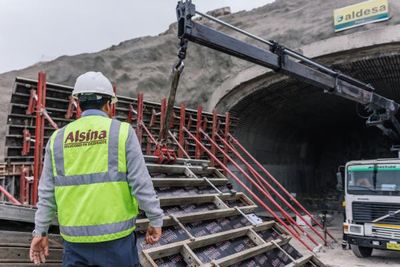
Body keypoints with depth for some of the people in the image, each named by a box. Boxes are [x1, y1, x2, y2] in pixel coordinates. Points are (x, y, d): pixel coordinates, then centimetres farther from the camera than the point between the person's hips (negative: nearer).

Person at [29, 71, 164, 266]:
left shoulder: (58, 139, 4)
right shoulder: (122, 132, -7)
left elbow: (46, 192, 6)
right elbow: (141, 184, -10)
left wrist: (40, 231, 17)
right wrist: (156, 220, 1)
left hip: (75, 238, 3)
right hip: (116, 236, -3)